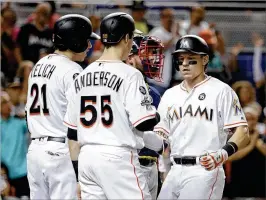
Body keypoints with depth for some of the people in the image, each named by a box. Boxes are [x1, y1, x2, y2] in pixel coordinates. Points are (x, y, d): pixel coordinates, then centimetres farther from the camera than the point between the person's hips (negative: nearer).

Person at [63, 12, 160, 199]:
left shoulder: (82, 76, 11)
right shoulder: (129, 74, -9)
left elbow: (72, 132, 13)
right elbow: (145, 123, -13)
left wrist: (76, 177, 19)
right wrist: (157, 115, 10)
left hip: (86, 157, 7)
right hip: (118, 157, -7)